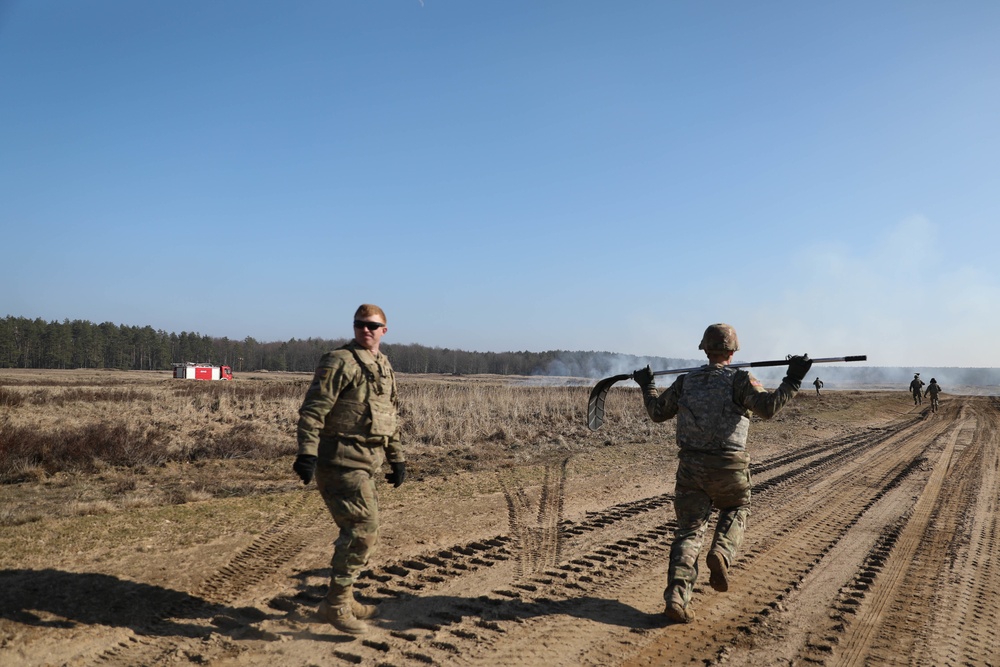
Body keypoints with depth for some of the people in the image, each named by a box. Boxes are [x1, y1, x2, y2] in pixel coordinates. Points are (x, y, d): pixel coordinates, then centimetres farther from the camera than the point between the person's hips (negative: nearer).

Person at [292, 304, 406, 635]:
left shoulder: (384, 367, 16)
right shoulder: (339, 361, -10)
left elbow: (391, 418, 22)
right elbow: (312, 410, -16)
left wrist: (397, 459, 21)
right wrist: (307, 452, -24)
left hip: (364, 465, 9)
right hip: (341, 462, -9)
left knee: (364, 533, 15)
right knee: (362, 529, -11)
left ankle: (343, 599, 29)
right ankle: (336, 604, 1)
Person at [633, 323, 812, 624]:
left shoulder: (685, 381, 6)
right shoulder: (739, 379, -5)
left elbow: (658, 412, 17)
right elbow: (767, 406, -19)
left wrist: (646, 385, 32)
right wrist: (792, 380, -12)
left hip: (690, 466, 2)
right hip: (728, 467, -2)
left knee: (689, 530, 8)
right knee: (736, 510, 27)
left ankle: (676, 596, -5)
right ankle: (721, 554, -1)